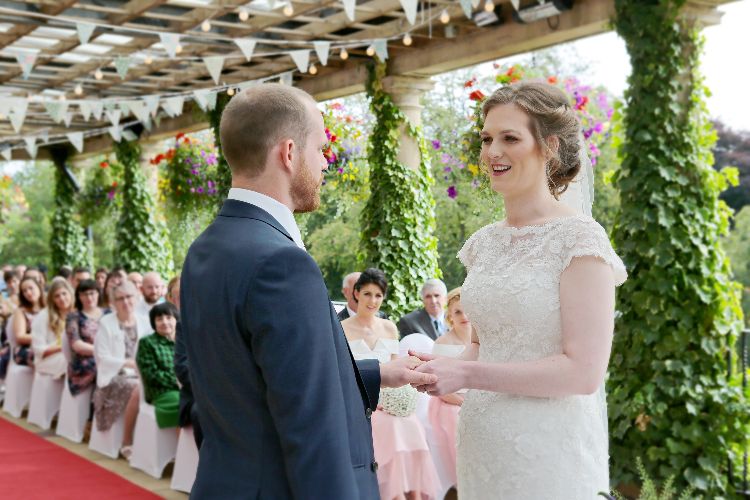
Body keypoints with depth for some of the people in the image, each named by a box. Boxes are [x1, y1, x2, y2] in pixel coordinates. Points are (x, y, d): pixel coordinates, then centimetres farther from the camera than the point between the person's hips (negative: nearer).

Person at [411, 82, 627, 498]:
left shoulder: (579, 237, -12)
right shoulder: (484, 242, 8)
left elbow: (583, 372, -18)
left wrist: (465, 374, -18)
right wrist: (439, 370, -3)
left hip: (547, 453, -6)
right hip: (480, 445, 6)